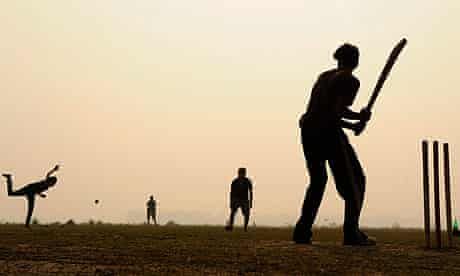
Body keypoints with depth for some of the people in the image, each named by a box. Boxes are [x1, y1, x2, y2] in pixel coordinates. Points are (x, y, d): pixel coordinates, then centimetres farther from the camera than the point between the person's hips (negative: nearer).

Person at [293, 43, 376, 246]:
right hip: (328, 132, -7)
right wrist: (360, 117, -2)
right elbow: (338, 110, -17)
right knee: (354, 180, 5)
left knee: (317, 180, 20)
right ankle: (351, 232, -3)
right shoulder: (350, 81, -3)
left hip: (308, 129, 7)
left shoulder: (324, 76, 19)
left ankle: (302, 231, 14)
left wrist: (352, 125, 20)